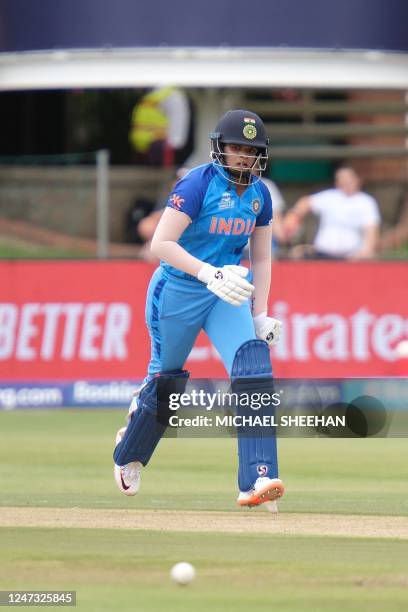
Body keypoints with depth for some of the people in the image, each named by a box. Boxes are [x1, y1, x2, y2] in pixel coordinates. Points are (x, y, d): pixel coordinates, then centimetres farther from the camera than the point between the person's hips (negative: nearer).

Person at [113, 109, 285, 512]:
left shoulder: (259, 195, 2)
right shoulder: (197, 184, -17)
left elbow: (261, 259, 12)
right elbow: (161, 243, -25)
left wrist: (260, 315, 4)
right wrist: (209, 274, -36)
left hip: (227, 294, 4)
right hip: (177, 292, -4)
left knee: (253, 365, -19)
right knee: (166, 377, 10)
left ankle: (257, 482, -27)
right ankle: (128, 454, 42)